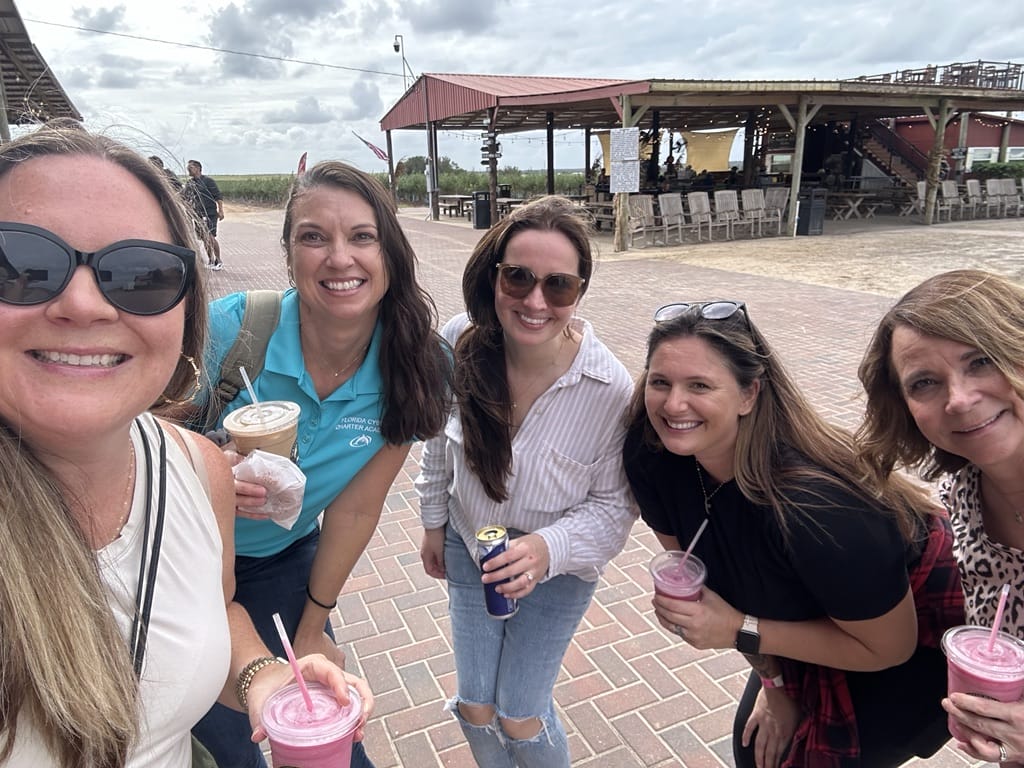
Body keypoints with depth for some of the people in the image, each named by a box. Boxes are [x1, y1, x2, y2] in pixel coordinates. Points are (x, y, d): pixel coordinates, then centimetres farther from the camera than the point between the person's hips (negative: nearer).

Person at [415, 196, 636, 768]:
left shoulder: (610, 388, -30)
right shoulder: (460, 343, -22)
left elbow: (614, 504, -16)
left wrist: (549, 548, -33)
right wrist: (434, 522, 9)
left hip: (557, 569, -3)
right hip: (469, 548, 3)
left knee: (519, 716, 10)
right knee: (475, 707, 18)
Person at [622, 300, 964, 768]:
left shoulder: (811, 504, -39)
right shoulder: (651, 455, -22)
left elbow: (890, 647, -23)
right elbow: (690, 573, -6)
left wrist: (739, 631, -28)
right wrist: (774, 682, 0)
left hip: (918, 646, -5)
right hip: (810, 618, 5)